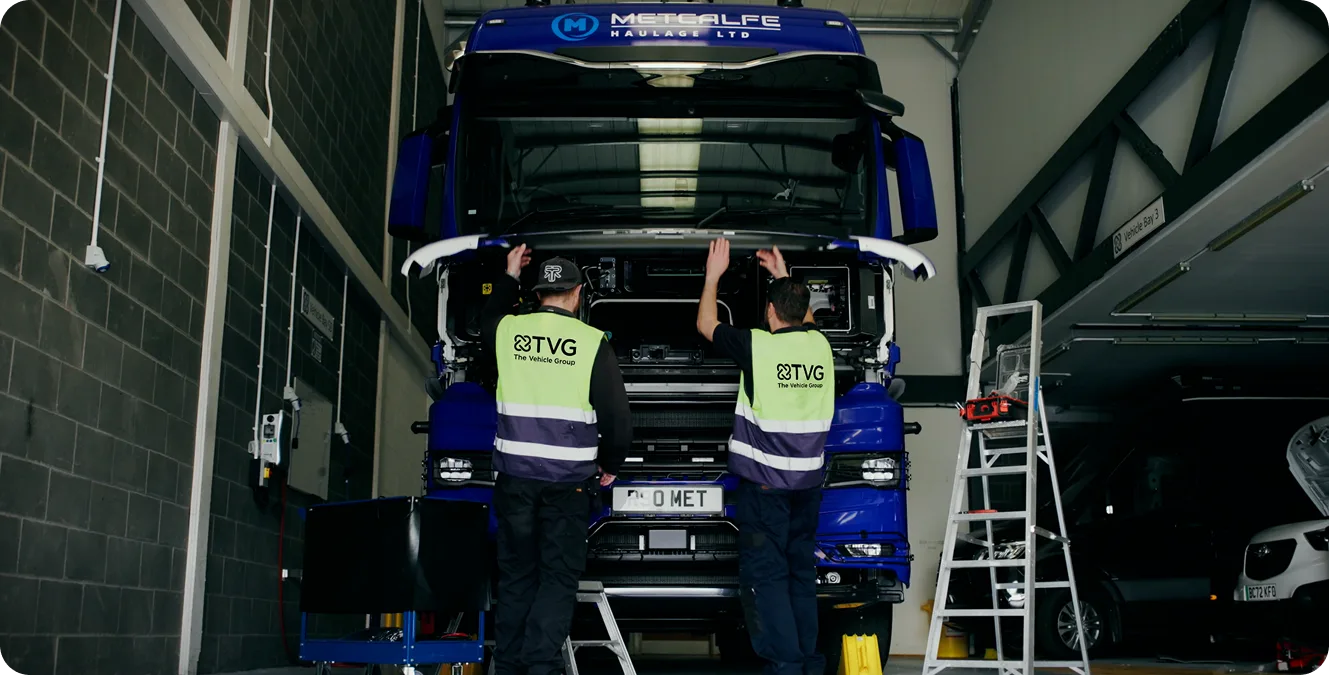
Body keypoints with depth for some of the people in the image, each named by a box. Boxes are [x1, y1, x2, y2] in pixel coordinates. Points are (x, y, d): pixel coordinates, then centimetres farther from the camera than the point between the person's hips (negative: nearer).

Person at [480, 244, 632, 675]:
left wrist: (509, 277, 38)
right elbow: (616, 414, -5)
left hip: (514, 475, 3)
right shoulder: (592, 342, -7)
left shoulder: (509, 331, 2)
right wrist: (611, 465, 11)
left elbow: (488, 320, 29)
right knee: (559, 577, 4)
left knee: (516, 574, 13)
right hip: (567, 481, -3)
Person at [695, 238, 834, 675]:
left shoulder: (758, 346, -12)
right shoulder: (820, 344, 4)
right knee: (801, 572, 14)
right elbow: (805, 320, 30)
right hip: (808, 480, 6)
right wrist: (784, 277, 37)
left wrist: (713, 275, 18)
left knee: (765, 574, -1)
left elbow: (705, 325, 6)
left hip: (765, 480, -6)